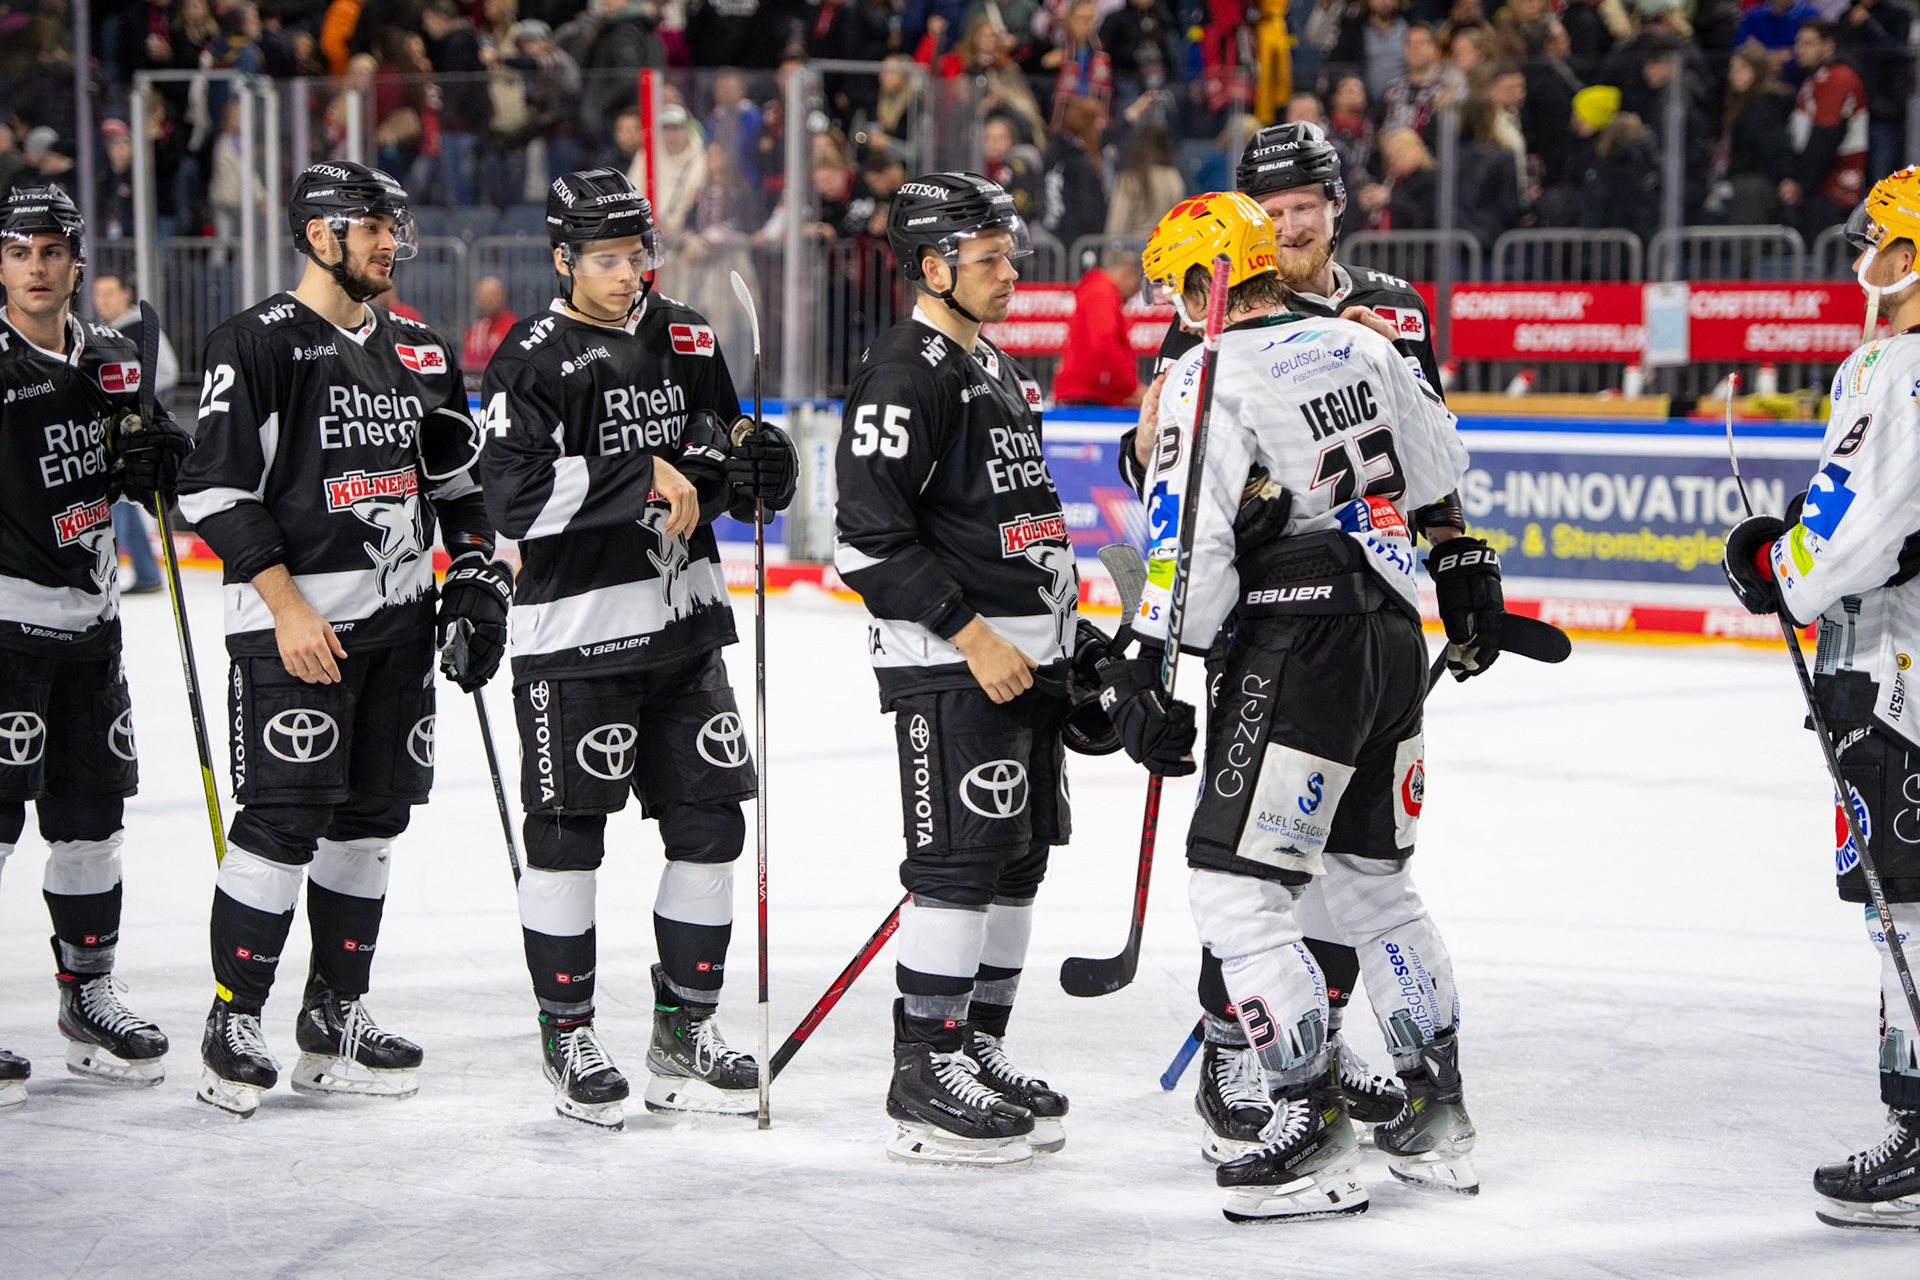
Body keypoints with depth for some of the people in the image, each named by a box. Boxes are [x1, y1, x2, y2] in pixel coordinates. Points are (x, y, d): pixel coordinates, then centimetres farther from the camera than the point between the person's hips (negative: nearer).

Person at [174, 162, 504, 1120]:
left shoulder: (419, 354, 14)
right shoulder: (257, 344, -8)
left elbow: (455, 476, 22)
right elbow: (216, 489, -12)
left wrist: (477, 580, 11)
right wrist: (287, 607, -17)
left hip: (397, 619, 7)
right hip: (291, 622, -7)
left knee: (373, 817, 8)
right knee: (284, 819, -10)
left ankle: (334, 1019, 17)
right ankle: (232, 1023, 1)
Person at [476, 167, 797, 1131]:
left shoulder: (686, 339, 10)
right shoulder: (533, 358, -10)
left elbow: (726, 457, 21)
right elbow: (516, 496, -21)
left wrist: (752, 462, -2)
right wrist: (644, 476, -23)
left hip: (683, 622, 6)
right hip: (574, 631, -6)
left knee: (709, 825, 7)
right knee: (567, 834, 0)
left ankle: (685, 1034, 18)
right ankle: (568, 1038, 13)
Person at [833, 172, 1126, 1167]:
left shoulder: (993, 369, 18)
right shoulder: (904, 375, -13)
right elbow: (871, 535, -20)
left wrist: (1073, 632, 22)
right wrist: (973, 635, -21)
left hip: (1026, 652, 10)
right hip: (948, 659, -10)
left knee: (1019, 857, 12)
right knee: (960, 858, -10)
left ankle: (979, 1050, 21)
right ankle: (924, 1084, -5)